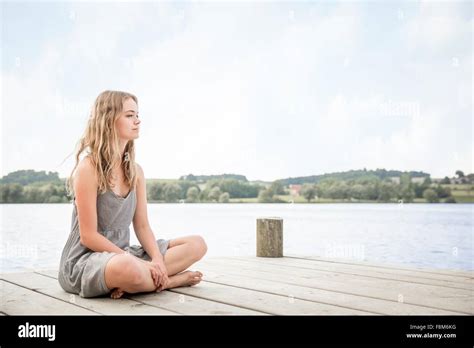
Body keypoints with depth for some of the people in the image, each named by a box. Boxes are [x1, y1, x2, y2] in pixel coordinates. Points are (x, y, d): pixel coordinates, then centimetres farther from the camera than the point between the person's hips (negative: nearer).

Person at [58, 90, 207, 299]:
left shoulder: (135, 171, 6)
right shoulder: (88, 168, -14)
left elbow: (142, 227, 5)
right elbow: (88, 236, -17)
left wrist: (157, 260, -15)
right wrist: (140, 263, -21)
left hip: (123, 254, 7)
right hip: (85, 259, -7)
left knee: (197, 244, -2)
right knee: (128, 268, -42)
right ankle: (173, 279, -12)